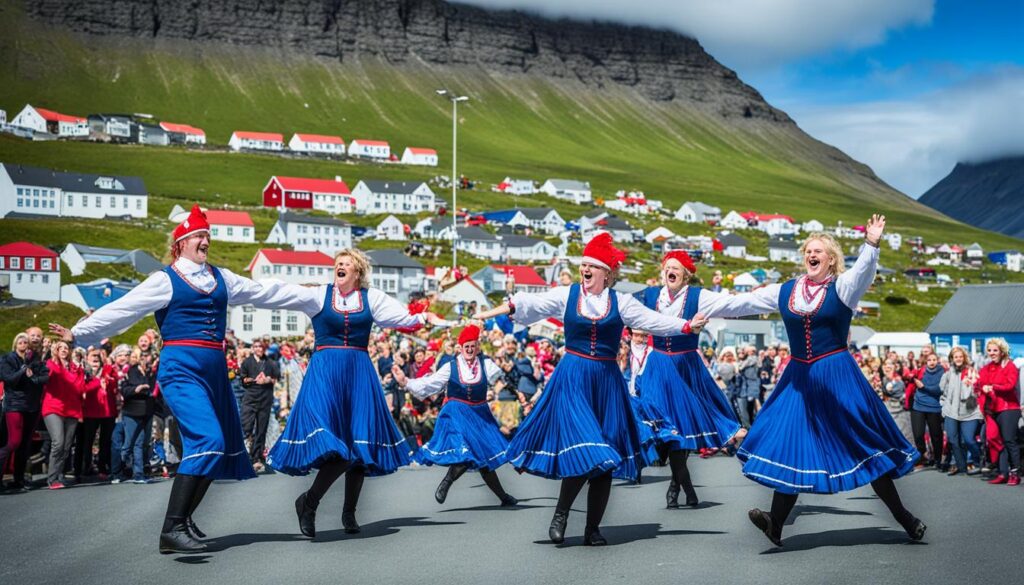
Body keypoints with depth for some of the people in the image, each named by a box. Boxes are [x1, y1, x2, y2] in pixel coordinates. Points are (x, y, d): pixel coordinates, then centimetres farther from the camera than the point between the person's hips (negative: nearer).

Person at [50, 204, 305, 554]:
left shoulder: (221, 278, 17)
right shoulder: (165, 280, 1)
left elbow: (264, 293, 24)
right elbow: (121, 311, 0)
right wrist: (78, 334, -2)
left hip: (215, 369, 7)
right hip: (182, 368, -7)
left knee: (223, 448, 7)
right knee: (207, 440, -23)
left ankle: (183, 518, 22)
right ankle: (171, 530, -23)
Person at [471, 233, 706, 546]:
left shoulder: (620, 302, 4)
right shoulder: (565, 295, 2)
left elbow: (652, 319, -1)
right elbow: (530, 304, -7)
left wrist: (687, 326, -12)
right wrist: (496, 311, -22)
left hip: (606, 381, 2)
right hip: (571, 379, -2)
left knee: (604, 459, 4)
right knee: (581, 450, -15)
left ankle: (593, 528, 15)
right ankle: (561, 514, 6)